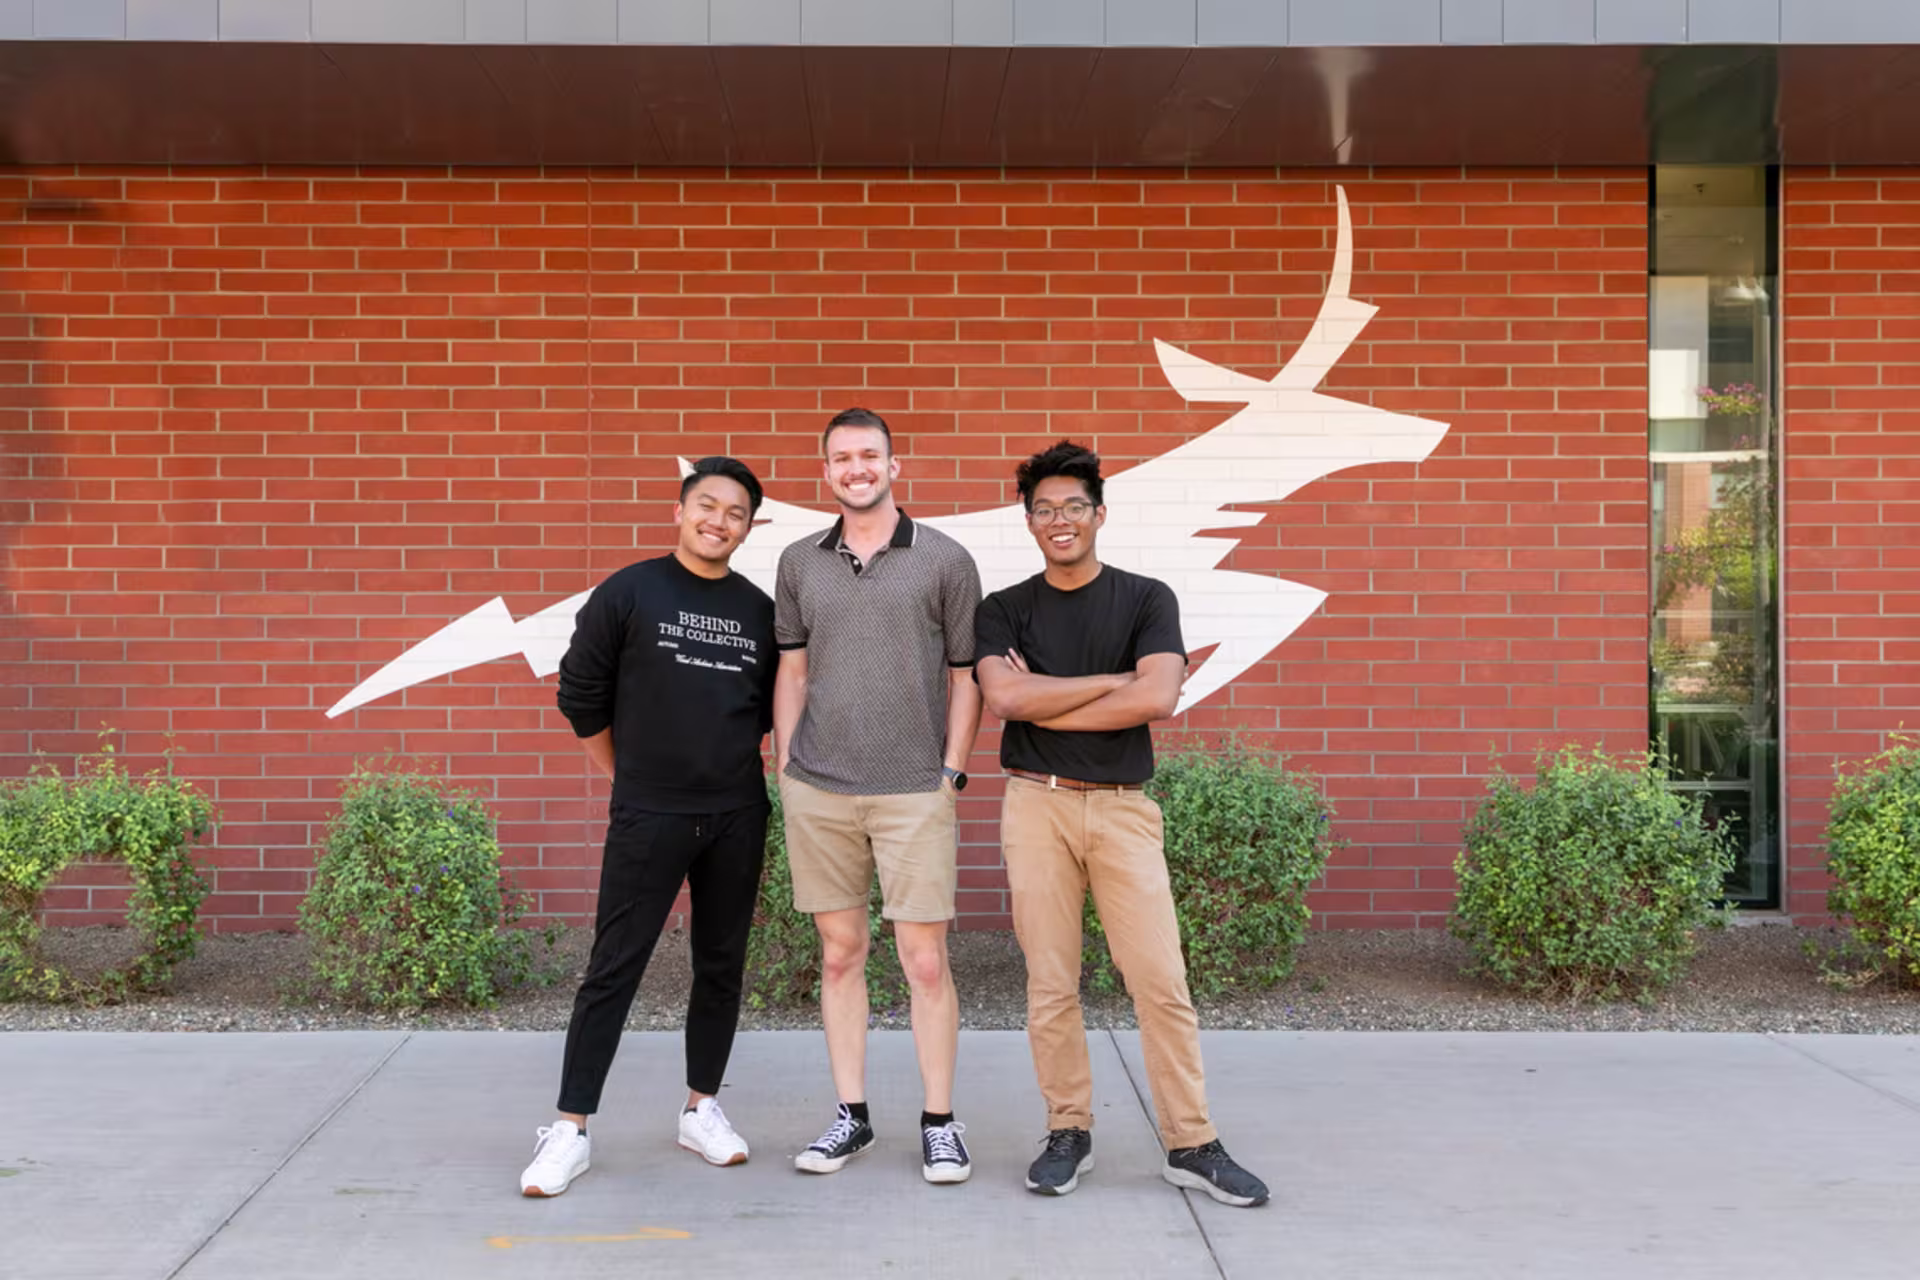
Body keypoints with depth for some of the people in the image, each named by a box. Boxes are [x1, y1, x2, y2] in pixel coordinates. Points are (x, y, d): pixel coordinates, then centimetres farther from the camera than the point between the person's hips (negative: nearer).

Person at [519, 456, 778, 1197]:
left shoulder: (759, 612, 6)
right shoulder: (628, 594, -5)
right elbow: (580, 697, 0)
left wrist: (734, 766, 10)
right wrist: (631, 779, 4)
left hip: (737, 817, 4)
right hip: (648, 819, -4)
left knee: (722, 965, 10)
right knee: (614, 968, -2)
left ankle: (702, 1108, 24)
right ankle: (571, 1129, 4)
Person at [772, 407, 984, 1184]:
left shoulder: (945, 560, 1)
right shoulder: (799, 562, 10)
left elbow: (965, 676, 3)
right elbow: (792, 670, 14)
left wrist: (951, 770, -3)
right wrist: (786, 767, 9)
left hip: (913, 791, -3)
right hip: (817, 791, 3)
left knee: (926, 960, -2)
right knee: (839, 954, 10)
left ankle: (940, 1123, 11)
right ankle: (851, 1116, 21)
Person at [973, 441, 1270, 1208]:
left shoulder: (1146, 600, 5)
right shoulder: (1004, 611, 8)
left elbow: (1158, 697, -11)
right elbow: (1003, 697, -11)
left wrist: (1043, 705, -7)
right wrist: (1115, 680, -8)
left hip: (1122, 806, 0)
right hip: (1037, 805, 1)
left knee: (1161, 981, -3)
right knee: (1050, 983, 4)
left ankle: (1190, 1144, 7)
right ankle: (1068, 1133, 17)